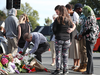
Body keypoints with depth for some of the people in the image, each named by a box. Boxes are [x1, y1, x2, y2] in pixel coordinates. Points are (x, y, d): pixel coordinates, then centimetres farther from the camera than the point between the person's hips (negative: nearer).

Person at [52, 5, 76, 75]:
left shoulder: (57, 20, -10)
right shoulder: (69, 20, 2)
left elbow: (54, 29, -4)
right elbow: (71, 28, 12)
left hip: (59, 39, -3)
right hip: (67, 39, 4)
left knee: (58, 54, 3)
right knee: (65, 55, 10)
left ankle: (58, 69, 1)